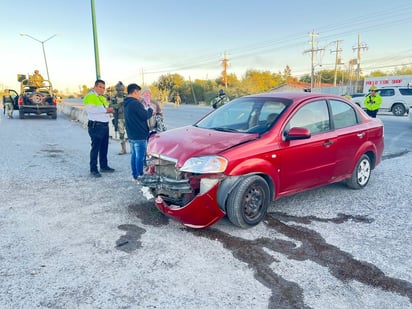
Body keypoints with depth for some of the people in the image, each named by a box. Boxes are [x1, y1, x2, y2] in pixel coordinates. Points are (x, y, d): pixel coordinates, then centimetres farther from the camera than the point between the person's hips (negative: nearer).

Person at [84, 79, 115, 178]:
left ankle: (104, 166, 27)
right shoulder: (90, 96, -8)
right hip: (96, 125, -9)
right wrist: (104, 110, -20)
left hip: (105, 125, 9)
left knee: (104, 147, 15)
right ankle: (93, 169, -1)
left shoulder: (103, 98, 20)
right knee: (95, 148, -6)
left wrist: (109, 110, 4)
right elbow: (90, 109, -20)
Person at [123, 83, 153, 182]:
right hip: (140, 135, -10)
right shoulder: (135, 103, -18)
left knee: (134, 155, 15)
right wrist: (150, 109, 2)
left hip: (131, 135, 10)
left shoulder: (126, 104, 13)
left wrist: (145, 107, 9)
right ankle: (140, 177, 0)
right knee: (140, 157, -4)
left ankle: (134, 176, 21)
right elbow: (146, 116, -15)